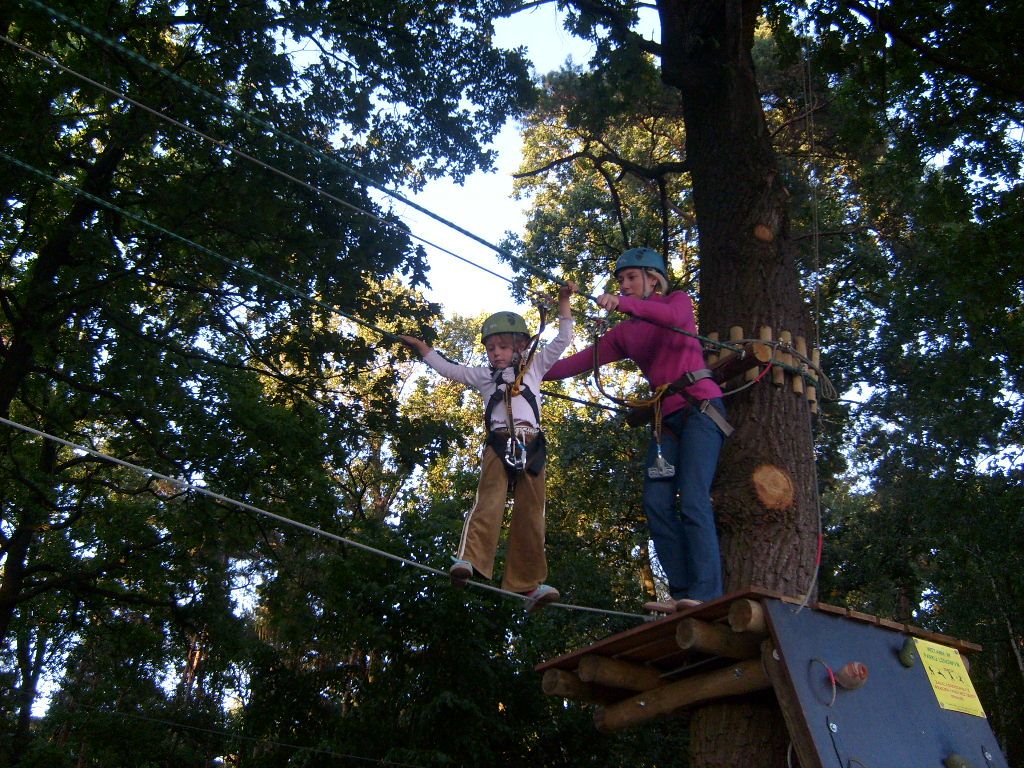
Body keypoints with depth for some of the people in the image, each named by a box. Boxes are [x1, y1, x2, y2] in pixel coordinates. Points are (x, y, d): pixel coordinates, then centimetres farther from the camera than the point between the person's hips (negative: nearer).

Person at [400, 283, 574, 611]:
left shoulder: (534, 366, 23)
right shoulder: (484, 375, 25)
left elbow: (563, 339, 21)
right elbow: (447, 368, 26)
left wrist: (563, 301, 17)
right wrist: (420, 346, 24)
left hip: (531, 445, 1)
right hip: (498, 442, -1)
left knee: (530, 513, -3)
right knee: (489, 501, -22)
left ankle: (528, 583, -3)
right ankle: (469, 560, -36)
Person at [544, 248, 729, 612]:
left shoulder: (677, 300, 6)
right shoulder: (625, 332, 20)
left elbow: (675, 317, -19)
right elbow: (584, 359, 14)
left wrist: (626, 304, -34)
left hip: (700, 405, -6)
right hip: (666, 415, 6)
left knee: (693, 499, -20)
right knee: (657, 503, -10)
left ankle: (706, 594, -25)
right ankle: (682, 593, -12)